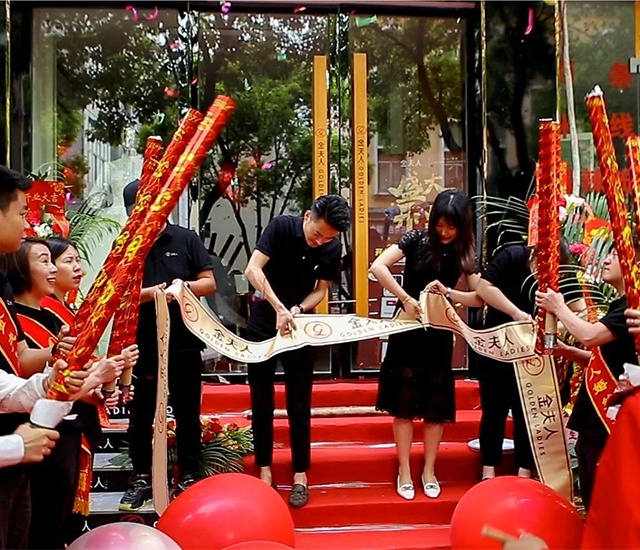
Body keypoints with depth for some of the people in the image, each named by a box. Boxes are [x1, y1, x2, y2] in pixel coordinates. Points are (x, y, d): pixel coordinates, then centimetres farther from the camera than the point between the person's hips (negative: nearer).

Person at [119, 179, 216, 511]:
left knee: (187, 413, 9)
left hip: (184, 343, 0)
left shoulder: (186, 239, 3)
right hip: (142, 345, 1)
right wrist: (149, 293, -21)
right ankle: (141, 479, 25)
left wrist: (186, 286, -18)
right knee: (141, 414, 9)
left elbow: (210, 283, 2)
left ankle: (189, 478, 23)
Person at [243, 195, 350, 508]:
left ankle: (300, 476, 16)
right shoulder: (281, 227, -16)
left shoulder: (333, 248, -8)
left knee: (299, 406, 4)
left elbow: (321, 289, -1)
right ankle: (265, 471, 20)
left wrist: (298, 310, -20)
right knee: (261, 402, 7)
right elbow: (252, 269, -24)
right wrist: (279, 308, -32)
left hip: (300, 325, 1)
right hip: (263, 321, -1)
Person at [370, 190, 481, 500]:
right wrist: (406, 299, -25)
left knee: (436, 404, 8)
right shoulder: (417, 239, -10)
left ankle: (429, 471, 22)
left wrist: (448, 292, -20)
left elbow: (480, 298, -4)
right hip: (408, 331, -2)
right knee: (404, 401, 1)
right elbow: (377, 267, -21)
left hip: (439, 335, 3)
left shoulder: (464, 253, -2)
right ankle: (404, 472, 14)